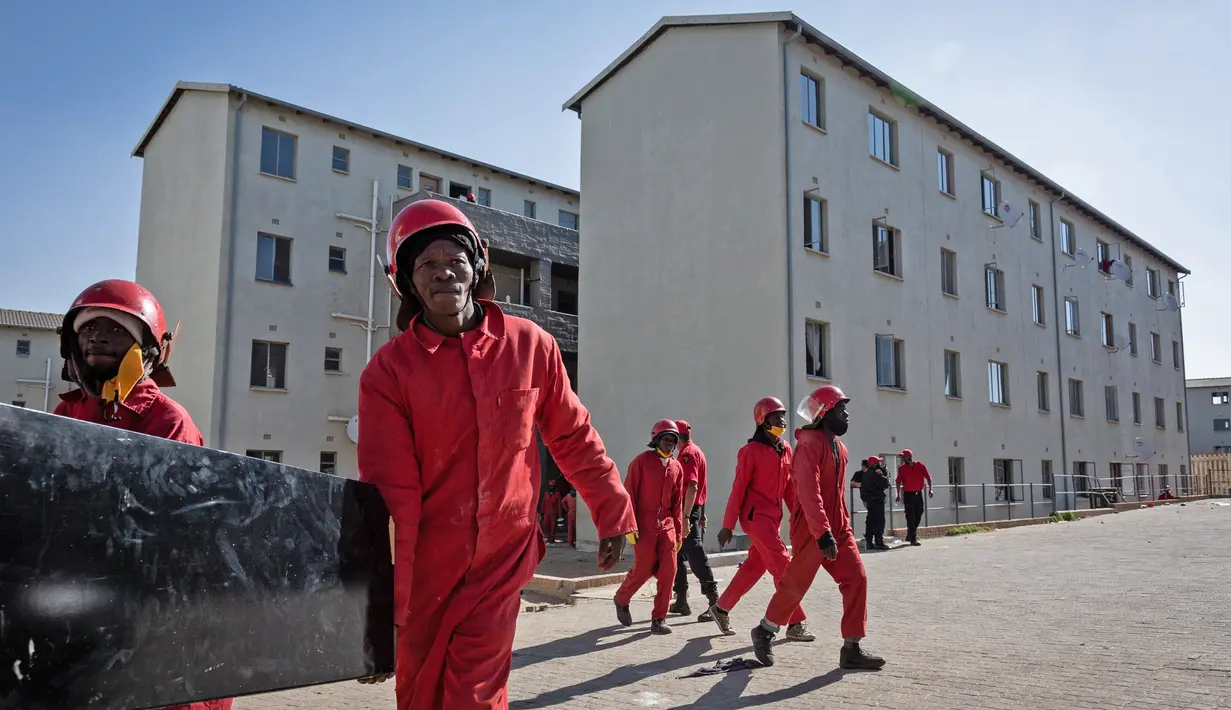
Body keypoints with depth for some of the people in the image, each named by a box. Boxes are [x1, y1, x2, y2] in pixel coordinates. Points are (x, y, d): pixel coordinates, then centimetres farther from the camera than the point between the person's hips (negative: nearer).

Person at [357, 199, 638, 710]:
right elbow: (390, 493, -14)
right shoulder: (389, 370, -10)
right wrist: (384, 605, -15)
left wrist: (613, 512, 11)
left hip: (501, 559, 0)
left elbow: (572, 438, 5)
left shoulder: (531, 346, -6)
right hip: (423, 569, 1)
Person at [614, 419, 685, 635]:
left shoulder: (676, 467, 10)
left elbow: (677, 502, 13)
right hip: (644, 526, -5)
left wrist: (679, 532, 11)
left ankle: (659, 619, 8)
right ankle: (621, 599, 27)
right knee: (643, 570, -2)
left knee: (668, 572, -2)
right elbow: (629, 494, -6)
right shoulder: (641, 461, -4)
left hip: (667, 526, 5)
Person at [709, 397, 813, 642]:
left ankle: (721, 609, 27)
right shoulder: (751, 451, -10)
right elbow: (738, 489, -9)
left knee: (754, 567, 13)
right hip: (756, 515, -8)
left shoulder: (786, 449, 10)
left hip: (774, 516, 8)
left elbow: (790, 486, 14)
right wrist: (727, 525, -9)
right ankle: (795, 624, -4)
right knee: (783, 566, -10)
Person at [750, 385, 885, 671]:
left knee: (856, 578, -1)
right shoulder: (810, 443, -16)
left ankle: (852, 650, 4)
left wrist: (844, 527, 21)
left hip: (837, 528, 9)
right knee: (795, 584, 2)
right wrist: (823, 534, -30)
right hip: (811, 529, -8)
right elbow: (808, 492, -25)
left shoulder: (837, 446, 14)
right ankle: (764, 632, 24)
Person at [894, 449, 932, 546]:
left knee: (918, 515, 10)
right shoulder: (902, 468, -3)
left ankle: (910, 535, 27)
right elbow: (898, 481, 1)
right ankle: (913, 539, -2)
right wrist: (898, 495, -2)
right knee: (910, 516, -4)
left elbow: (928, 477, 4)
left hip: (918, 493, 3)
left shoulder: (920, 466, -2)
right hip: (908, 494, -2)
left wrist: (930, 489, -5)